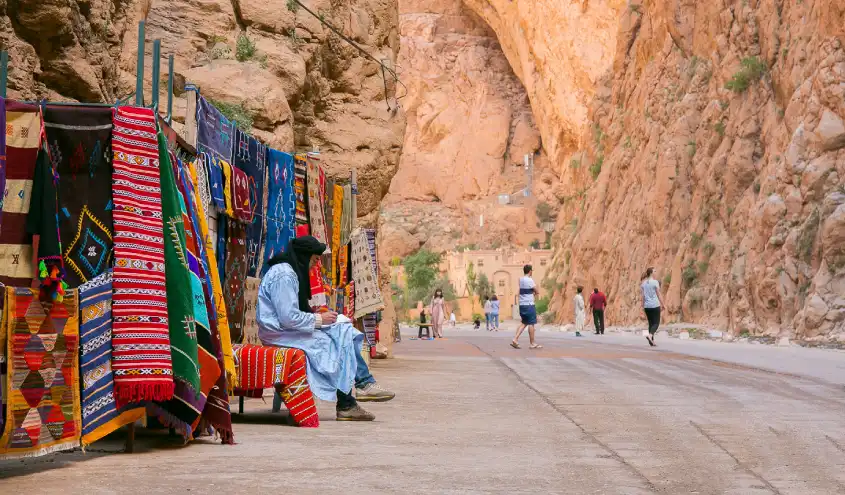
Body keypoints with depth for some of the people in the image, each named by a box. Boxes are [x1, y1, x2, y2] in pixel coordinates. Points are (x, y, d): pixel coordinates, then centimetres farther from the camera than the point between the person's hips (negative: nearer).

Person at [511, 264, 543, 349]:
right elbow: (536, 292, -8)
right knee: (531, 324, -1)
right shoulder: (530, 280, -13)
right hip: (529, 305, -8)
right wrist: (534, 292, 12)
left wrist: (533, 293, 4)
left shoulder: (521, 280, 12)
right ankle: (533, 343, 5)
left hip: (522, 304, 8)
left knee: (524, 323, 13)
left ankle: (515, 339, 2)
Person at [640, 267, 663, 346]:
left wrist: (643, 306, 13)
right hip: (655, 305, -5)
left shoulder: (643, 283, 7)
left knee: (651, 323, 12)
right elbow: (658, 295, -7)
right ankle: (650, 335, -24)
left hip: (647, 306, 5)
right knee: (656, 323, 0)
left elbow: (643, 296, 7)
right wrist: (663, 304, 0)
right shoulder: (655, 282, -9)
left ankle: (652, 341, 9)